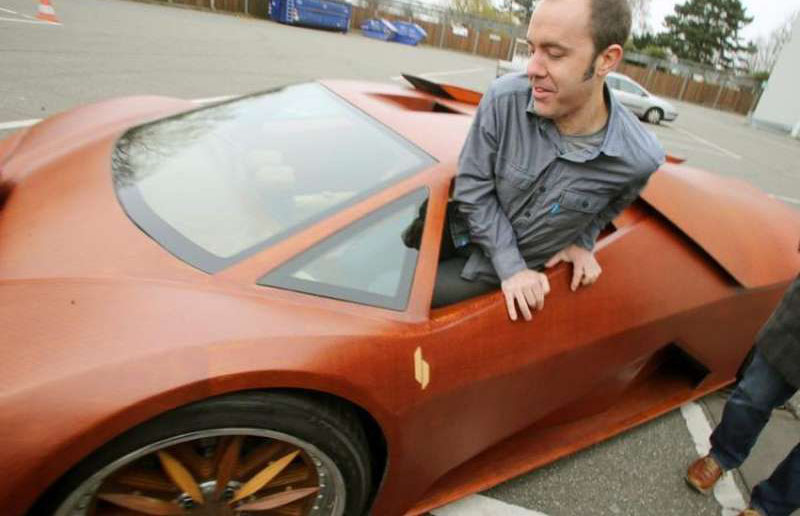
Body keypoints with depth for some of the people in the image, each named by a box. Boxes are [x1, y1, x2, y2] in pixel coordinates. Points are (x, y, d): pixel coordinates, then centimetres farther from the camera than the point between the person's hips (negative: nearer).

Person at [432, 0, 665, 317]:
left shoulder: (640, 158, -22)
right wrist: (511, 266, -17)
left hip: (511, 270, -1)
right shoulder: (505, 98, -25)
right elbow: (472, 189, -17)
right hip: (466, 236, 2)